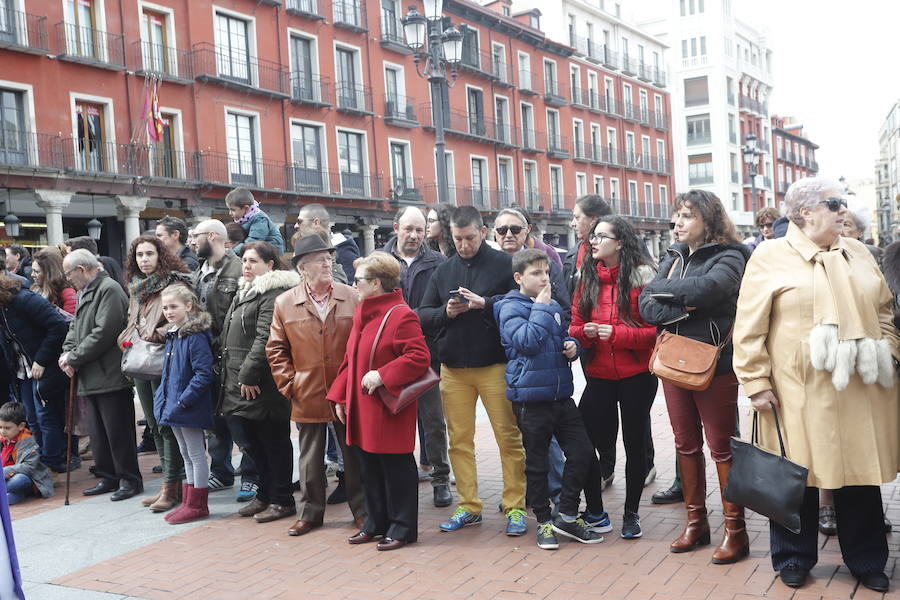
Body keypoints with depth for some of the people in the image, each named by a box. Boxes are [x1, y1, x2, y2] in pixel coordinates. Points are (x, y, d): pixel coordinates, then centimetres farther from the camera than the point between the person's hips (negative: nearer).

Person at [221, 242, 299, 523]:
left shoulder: (274, 294, -14)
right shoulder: (244, 292, 18)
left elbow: (265, 338, -21)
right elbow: (228, 336, 24)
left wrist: (248, 375, -21)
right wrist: (230, 373, 17)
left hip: (263, 384, -10)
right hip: (240, 382, 10)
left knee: (273, 440, 1)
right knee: (252, 441, 16)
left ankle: (282, 500, 13)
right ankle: (264, 495, 29)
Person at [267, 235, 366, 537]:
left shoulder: (351, 297, 0)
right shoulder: (285, 303, 1)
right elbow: (276, 349, 6)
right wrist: (289, 384, -1)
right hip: (307, 396, 1)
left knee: (354, 454, 9)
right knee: (310, 458, 12)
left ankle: (362, 510, 22)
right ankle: (310, 512, 26)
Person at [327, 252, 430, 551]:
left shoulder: (401, 315, -15)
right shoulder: (362, 314, 13)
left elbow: (419, 357, -22)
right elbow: (351, 359, 18)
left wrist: (382, 375, -25)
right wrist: (340, 397, 14)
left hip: (389, 409, -9)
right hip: (361, 409, 9)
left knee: (396, 469, 2)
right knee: (369, 467, 16)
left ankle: (402, 528, 14)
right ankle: (376, 523, 30)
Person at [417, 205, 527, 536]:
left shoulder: (504, 264, -1)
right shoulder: (443, 271, 13)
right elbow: (423, 316, 11)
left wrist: (485, 304, -20)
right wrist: (446, 312, -8)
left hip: (495, 366, -4)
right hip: (453, 369, 4)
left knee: (509, 437, 0)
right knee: (459, 440, 8)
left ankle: (515, 507, 10)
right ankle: (469, 507, 20)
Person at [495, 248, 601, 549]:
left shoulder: (553, 305, 13)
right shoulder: (510, 307, -8)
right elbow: (527, 341, -23)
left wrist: (572, 345, 3)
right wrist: (540, 307, -16)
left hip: (561, 394, 7)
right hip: (530, 397, -6)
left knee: (581, 451, 6)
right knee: (537, 462, 6)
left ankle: (568, 515, 20)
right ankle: (544, 522, 21)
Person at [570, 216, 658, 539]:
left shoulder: (642, 276, -6)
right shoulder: (587, 279, 9)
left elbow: (658, 329, -10)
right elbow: (575, 325, 12)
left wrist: (617, 334, -19)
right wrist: (584, 333, -10)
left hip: (637, 375, -4)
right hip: (599, 375, 4)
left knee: (635, 442, 9)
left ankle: (631, 513, 25)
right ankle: (594, 512, 16)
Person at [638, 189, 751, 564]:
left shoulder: (728, 257, -7)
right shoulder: (673, 258, 10)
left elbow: (707, 288, -29)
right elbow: (646, 307, -2)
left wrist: (662, 287, -13)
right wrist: (684, 307, -19)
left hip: (715, 364, -6)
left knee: (721, 446, 0)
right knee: (686, 444, 13)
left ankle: (735, 530, 11)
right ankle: (695, 522, 26)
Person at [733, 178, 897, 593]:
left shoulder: (857, 253, 12)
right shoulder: (770, 258, -5)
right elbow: (749, 328, -7)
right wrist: (756, 382, -10)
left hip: (861, 388, 5)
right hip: (800, 392, -4)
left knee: (862, 471, 11)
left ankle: (866, 561, 28)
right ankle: (794, 558, 24)